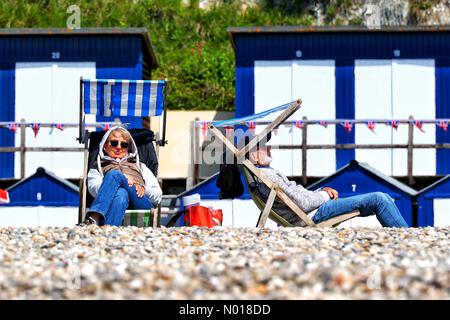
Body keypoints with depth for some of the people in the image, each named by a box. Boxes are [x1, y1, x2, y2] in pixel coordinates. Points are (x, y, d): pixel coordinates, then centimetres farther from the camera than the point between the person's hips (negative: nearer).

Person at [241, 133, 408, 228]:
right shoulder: (265, 175, -15)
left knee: (385, 199, 7)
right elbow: (302, 203, -20)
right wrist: (325, 194, -3)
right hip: (315, 215, -11)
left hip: (318, 206, 11)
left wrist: (323, 190, 7)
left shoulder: (267, 173, 20)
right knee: (378, 199, -17)